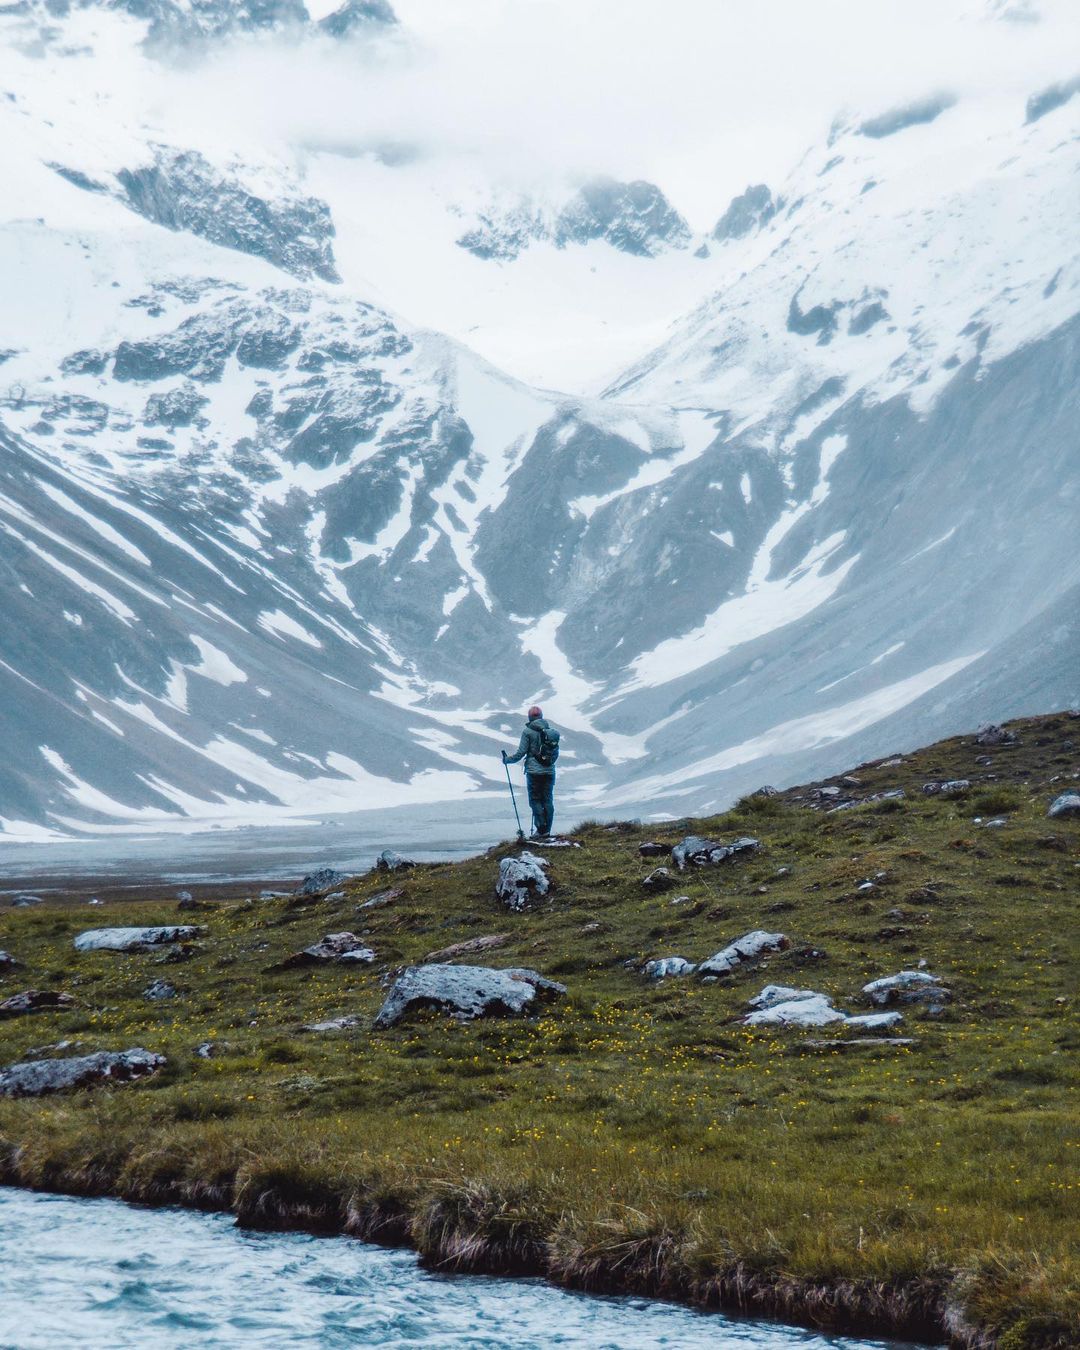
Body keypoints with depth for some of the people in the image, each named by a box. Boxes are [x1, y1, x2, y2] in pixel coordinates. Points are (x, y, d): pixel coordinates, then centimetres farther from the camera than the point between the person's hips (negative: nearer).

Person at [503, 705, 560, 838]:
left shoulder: (528, 731, -7)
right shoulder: (551, 731, 7)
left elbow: (521, 753, -8)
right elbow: (556, 753, 13)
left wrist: (507, 759, 8)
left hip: (534, 771, -4)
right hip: (549, 771, 4)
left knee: (535, 800, 1)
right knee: (548, 800, 9)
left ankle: (541, 829, -9)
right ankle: (547, 830, 7)